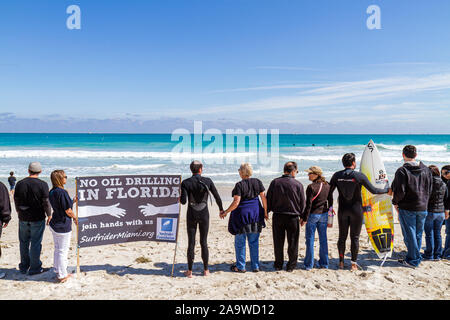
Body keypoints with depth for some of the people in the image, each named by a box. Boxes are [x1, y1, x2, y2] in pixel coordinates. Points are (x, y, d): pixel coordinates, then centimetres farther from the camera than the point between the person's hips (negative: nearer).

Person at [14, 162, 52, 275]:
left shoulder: (20, 183, 1)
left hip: (23, 219, 4)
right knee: (36, 243, 5)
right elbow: (46, 202, -13)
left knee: (24, 243, 17)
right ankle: (35, 268, 12)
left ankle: (24, 267, 29)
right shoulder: (42, 184, -13)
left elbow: (16, 201, 8)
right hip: (37, 219, -4)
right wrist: (49, 215, 0)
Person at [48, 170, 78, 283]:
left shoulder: (52, 192, 5)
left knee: (57, 249, 20)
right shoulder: (62, 192, -22)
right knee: (63, 251, 4)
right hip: (63, 225, -9)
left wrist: (73, 201, 15)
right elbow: (68, 211, -17)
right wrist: (75, 218, 1)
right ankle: (62, 275, 14)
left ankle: (58, 271, 33)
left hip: (54, 224, 9)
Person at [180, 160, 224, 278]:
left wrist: (180, 198, 9)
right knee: (204, 242, 12)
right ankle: (206, 270, 19)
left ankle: (190, 271, 12)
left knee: (191, 243, 7)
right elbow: (217, 197, 0)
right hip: (204, 215, 1)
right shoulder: (207, 181, -4)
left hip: (192, 215, -1)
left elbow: (184, 201, -14)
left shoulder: (186, 183, -7)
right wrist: (221, 209, 15)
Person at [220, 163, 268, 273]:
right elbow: (263, 198, 3)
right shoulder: (258, 182, 0)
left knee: (240, 242, 9)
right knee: (254, 242, 14)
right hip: (255, 213, 5)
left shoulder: (239, 185, -13)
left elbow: (236, 202, -17)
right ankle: (255, 266, 19)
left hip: (242, 214, -5)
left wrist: (225, 212, -7)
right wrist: (265, 212, 14)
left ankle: (240, 267, 16)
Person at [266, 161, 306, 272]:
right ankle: (291, 266, 19)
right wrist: (301, 216, 12)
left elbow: (268, 200, 2)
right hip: (293, 217, -2)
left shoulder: (274, 182, -3)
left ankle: (278, 264, 23)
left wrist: (267, 211, 14)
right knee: (292, 242, 11)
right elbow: (302, 203, -1)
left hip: (277, 216, 2)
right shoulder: (298, 184, -8)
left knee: (278, 242, 13)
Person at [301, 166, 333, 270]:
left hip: (313, 215, -6)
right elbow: (330, 201, 10)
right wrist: (329, 214, 19)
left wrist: (304, 218, -10)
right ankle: (324, 264, 21)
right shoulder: (327, 186, 4)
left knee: (310, 239, 4)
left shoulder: (311, 187, -16)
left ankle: (309, 264, 10)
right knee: (323, 239, 13)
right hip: (324, 215, 6)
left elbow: (309, 204, -17)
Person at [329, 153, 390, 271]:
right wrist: (387, 190, 12)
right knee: (355, 237, 7)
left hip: (342, 210, 2)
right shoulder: (360, 176, -11)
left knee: (342, 237, 13)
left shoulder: (337, 175, -3)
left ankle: (341, 262, 19)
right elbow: (373, 190, -6)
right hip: (356, 210, -2)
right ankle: (354, 263, 13)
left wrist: (330, 206, 13)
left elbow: (329, 191, 1)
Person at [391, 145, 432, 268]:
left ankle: (414, 260, 8)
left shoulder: (402, 171, -14)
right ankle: (412, 257, 23)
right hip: (423, 208, 6)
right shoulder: (426, 169, 5)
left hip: (407, 208, -6)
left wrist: (395, 202, -1)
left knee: (409, 235, 3)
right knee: (418, 234, 15)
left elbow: (400, 191, -17)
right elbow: (430, 189, 10)